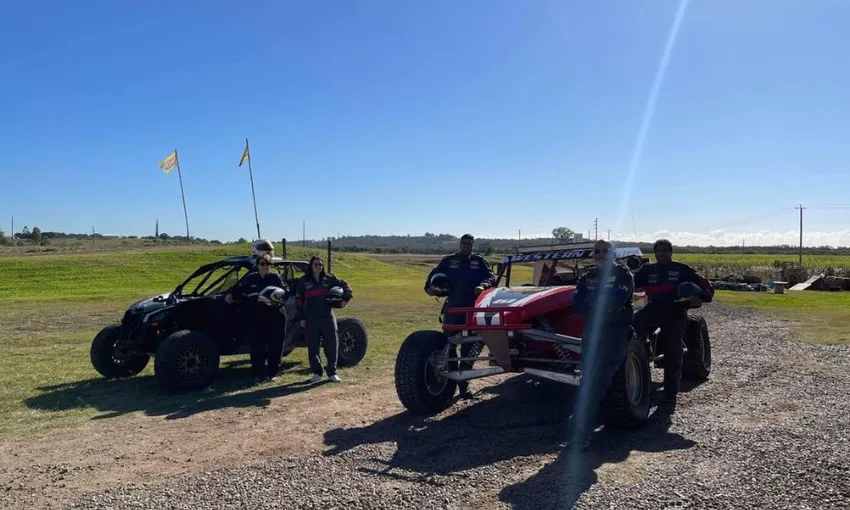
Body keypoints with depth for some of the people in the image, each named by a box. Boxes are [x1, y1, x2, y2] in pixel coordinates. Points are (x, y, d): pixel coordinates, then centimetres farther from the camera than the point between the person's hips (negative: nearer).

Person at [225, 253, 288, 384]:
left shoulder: (276, 278, 6)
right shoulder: (250, 278, 10)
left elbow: (286, 292, 1)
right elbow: (240, 291, 18)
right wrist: (231, 295, 2)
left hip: (275, 319, -1)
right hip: (256, 319, 1)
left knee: (275, 347, 5)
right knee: (257, 348, -2)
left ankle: (272, 373, 18)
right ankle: (259, 374, 6)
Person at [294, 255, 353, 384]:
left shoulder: (329, 278, 5)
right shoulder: (303, 281, 3)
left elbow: (344, 285, 14)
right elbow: (298, 300, 4)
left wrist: (346, 298, -1)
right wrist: (301, 318, 0)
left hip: (328, 317, 1)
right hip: (311, 319, -1)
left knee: (332, 345, 1)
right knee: (313, 347, 3)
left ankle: (332, 372, 12)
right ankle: (317, 373, 16)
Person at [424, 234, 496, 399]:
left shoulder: (480, 261, 8)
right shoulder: (448, 260, 8)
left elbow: (491, 278, -2)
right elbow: (434, 275, 7)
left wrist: (483, 286, -24)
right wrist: (429, 287, -15)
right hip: (452, 308, 0)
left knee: (468, 347, 5)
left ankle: (463, 384, 15)